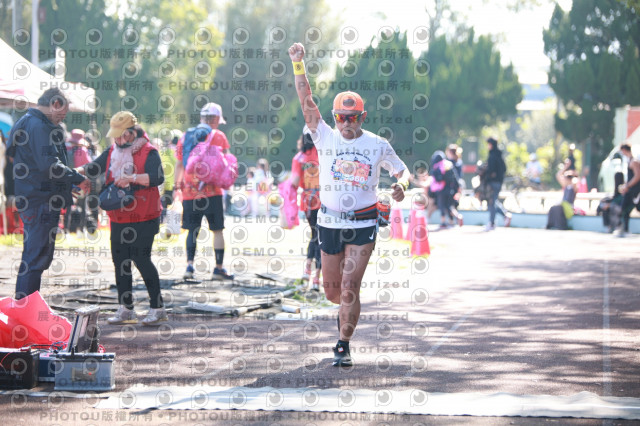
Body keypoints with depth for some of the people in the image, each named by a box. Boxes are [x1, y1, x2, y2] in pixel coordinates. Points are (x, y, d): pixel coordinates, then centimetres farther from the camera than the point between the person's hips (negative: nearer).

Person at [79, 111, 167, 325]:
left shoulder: (148, 152, -9)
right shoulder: (112, 152, 12)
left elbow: (157, 177, -23)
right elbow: (94, 168, 7)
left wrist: (132, 178, -31)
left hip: (143, 219, -7)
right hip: (119, 218, 7)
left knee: (141, 259, -9)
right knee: (120, 260, 8)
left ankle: (157, 308, 0)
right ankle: (126, 309, 16)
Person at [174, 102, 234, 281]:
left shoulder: (185, 136, 11)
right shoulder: (218, 136, -1)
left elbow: (179, 164, 14)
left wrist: (177, 184, 24)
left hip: (189, 192, 4)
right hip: (211, 192, -4)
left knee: (192, 230, 12)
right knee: (218, 230, 4)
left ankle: (190, 264, -1)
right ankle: (219, 268, 4)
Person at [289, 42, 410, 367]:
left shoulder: (378, 145, 1)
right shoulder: (325, 138, 0)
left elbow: (402, 170, 13)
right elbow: (306, 101, -7)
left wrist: (401, 185, -11)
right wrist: (298, 64, -15)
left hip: (363, 224, -2)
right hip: (329, 222, 2)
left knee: (349, 287, -10)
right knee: (331, 289, 9)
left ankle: (343, 345, -1)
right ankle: (347, 311, 44)